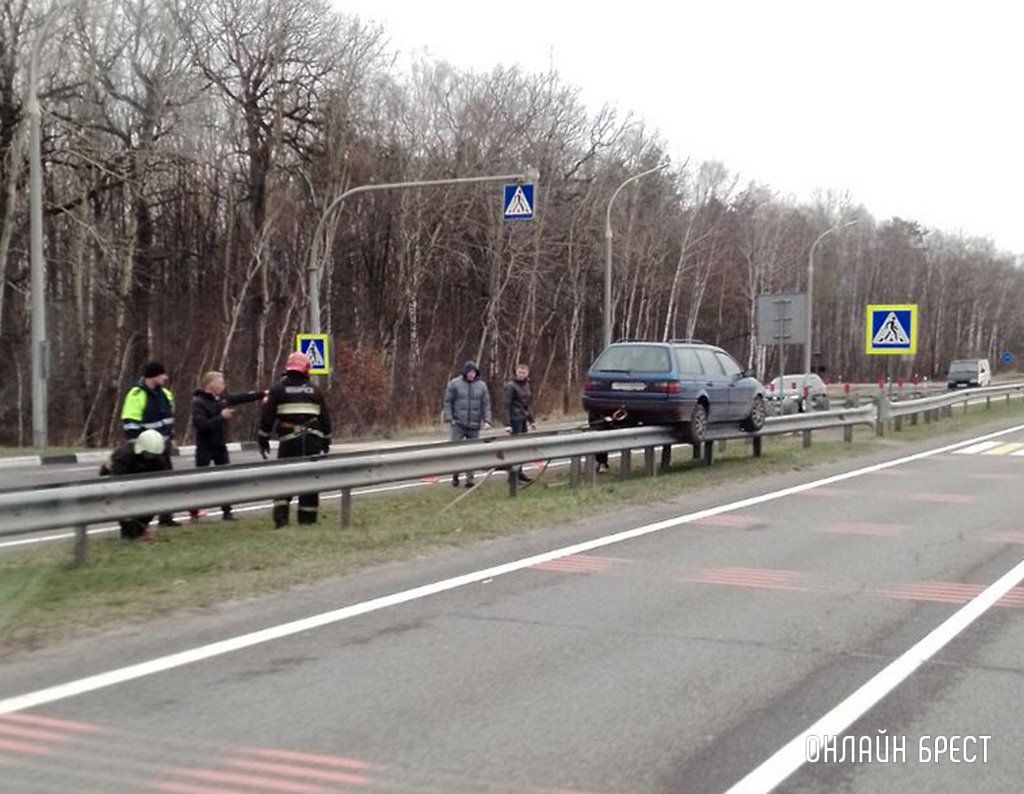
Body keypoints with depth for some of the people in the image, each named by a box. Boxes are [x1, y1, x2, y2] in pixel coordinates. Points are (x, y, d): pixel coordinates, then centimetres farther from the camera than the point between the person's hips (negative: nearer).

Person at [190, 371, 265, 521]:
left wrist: (263, 394, 7)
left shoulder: (222, 397, 4)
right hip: (205, 448, -6)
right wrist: (221, 417, -27)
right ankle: (194, 512, 15)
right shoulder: (199, 402, -16)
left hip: (220, 446, 6)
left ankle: (227, 511, 9)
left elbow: (242, 397, 11)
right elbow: (201, 424, -26)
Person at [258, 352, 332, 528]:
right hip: (312, 439, 2)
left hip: (289, 440, -1)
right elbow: (325, 419, 13)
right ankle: (307, 519, 10)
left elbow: (267, 416, 0)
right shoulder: (315, 391, 9)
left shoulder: (278, 390, 2)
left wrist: (263, 440, 7)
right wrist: (326, 441, 22)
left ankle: (281, 517, -8)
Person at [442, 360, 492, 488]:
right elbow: (447, 402, 0)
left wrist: (487, 420, -4)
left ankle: (469, 478, 11)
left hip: (474, 425, 2)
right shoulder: (454, 384, -1)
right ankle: (455, 475, 11)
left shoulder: (481, 385, 6)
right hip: (458, 424, -2)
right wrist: (449, 418, -8)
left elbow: (486, 404, 7)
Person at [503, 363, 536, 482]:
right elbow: (507, 405, -12)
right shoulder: (511, 386, -10)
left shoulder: (527, 385, 13)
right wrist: (508, 423, -17)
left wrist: (531, 420, 17)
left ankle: (519, 472, 18)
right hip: (515, 419, -7)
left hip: (524, 420, 7)